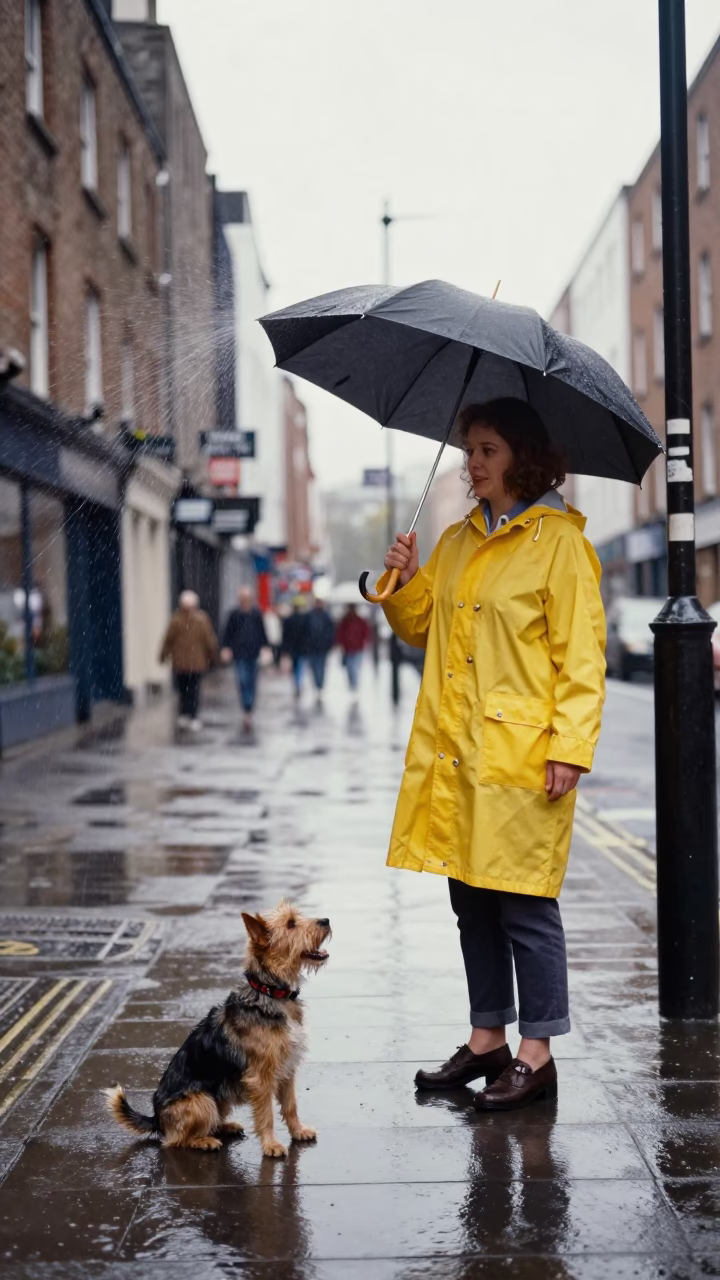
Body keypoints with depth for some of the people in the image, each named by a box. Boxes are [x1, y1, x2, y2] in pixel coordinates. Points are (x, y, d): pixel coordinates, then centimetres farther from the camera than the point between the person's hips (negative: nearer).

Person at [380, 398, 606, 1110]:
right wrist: (404, 581, 3)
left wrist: (569, 747, -16)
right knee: (470, 902, 12)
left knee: (523, 904, -2)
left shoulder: (558, 541, -6)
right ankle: (487, 1041, 23)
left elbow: (581, 655, -9)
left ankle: (536, 1054, 8)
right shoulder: (457, 542, 16)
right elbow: (421, 626, 23)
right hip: (453, 752, 7)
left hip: (520, 753, -7)